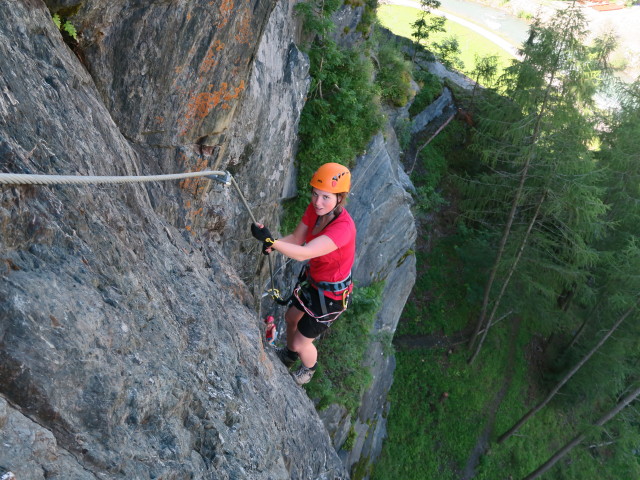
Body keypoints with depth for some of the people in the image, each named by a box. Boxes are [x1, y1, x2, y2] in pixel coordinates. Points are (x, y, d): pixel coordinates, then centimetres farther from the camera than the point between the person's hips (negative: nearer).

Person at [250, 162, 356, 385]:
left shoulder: (343, 227, -37)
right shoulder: (314, 209, -14)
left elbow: (303, 254, -45)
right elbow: (296, 239, -6)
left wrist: (271, 240, -57)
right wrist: (273, 245, -26)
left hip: (331, 294, -7)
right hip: (311, 278, 7)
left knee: (300, 343, 10)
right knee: (291, 318, 30)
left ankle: (309, 369, 47)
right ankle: (288, 355, 63)